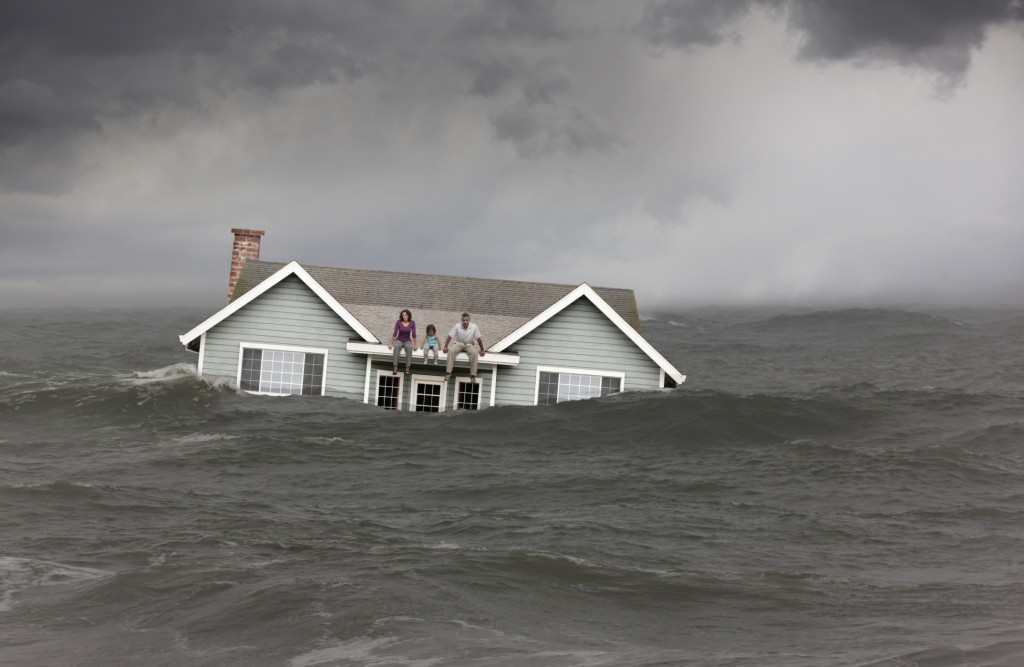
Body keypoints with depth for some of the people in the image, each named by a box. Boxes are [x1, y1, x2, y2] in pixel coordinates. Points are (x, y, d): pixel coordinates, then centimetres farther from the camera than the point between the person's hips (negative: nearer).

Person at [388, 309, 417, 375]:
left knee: (409, 347, -38)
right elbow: (395, 333, -12)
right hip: (399, 340, 0)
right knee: (396, 347, -39)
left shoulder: (412, 323, -7)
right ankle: (395, 367, -44)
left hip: (407, 341, 1)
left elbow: (413, 334, -9)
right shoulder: (398, 322, -10)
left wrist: (415, 345, -15)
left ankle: (407, 368, -39)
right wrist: (391, 344, -16)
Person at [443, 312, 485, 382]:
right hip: (459, 344, 0)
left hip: (469, 345, 0)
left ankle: (473, 375, -32)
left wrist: (482, 350, -4)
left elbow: (479, 339, -7)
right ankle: (448, 372, -31)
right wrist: (445, 347, -16)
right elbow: (450, 336, -9)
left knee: (474, 353, -33)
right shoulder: (457, 326, -13)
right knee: (451, 351, -32)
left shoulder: (474, 327, -13)